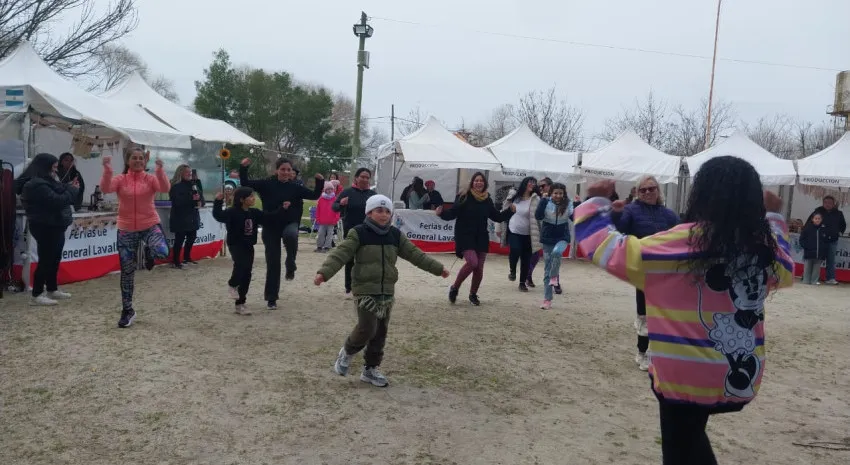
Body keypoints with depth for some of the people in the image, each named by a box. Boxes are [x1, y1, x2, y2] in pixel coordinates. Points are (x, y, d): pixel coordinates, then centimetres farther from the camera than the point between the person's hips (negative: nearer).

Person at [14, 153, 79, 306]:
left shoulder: (43, 182, 14)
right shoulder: (37, 185, -22)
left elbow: (57, 194, 16)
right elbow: (57, 201, -26)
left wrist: (68, 187, 1)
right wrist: (73, 190, -14)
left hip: (53, 227, 11)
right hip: (46, 228, -11)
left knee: (54, 259, 17)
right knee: (45, 260, -5)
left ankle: (52, 290, 27)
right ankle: (37, 295, 3)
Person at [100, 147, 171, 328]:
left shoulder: (151, 178, -1)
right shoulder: (120, 179, 0)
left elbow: (165, 188, -20)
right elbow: (106, 189, -18)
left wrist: (159, 170, -34)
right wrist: (107, 170, -33)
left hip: (150, 225, -1)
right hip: (126, 230, 1)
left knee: (162, 252, -33)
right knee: (127, 272, 6)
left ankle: (148, 252, 8)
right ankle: (127, 310, 22)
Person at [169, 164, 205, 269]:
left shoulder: (193, 184, 14)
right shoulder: (175, 186, -10)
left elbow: (201, 195, 15)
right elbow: (177, 201, -22)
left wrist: (200, 202, -8)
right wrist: (191, 199, -28)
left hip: (192, 217, 8)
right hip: (180, 218, -7)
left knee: (192, 237, 12)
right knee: (180, 239, -7)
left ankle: (187, 258, 27)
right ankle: (175, 261, 0)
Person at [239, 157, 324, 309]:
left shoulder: (295, 187, 1)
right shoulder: (267, 184, -3)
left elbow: (314, 195, 2)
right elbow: (245, 184, -3)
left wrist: (320, 182, -13)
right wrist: (243, 168, -16)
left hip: (290, 223, 0)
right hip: (271, 226, 0)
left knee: (291, 235, -38)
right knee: (272, 262, 1)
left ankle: (290, 266, -11)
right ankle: (271, 298, 15)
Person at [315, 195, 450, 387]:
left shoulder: (395, 235, 7)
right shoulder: (358, 233, -8)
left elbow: (414, 253, 11)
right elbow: (340, 254, -16)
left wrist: (438, 268, 10)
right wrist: (324, 272, -29)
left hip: (387, 292, 5)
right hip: (365, 290, -5)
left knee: (380, 332, 10)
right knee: (367, 329, -13)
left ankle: (370, 369, 24)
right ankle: (347, 352, 17)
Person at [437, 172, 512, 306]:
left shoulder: (488, 200, 5)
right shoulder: (464, 197, -7)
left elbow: (497, 217, 12)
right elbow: (452, 213, -11)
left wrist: (509, 211, -1)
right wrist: (442, 213, -29)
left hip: (481, 238, 5)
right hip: (465, 237, -5)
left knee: (479, 268, 5)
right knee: (472, 262, -21)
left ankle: (473, 294, 27)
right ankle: (454, 288, 0)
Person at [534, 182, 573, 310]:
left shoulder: (568, 204, -4)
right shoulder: (546, 202, -8)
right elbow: (538, 216, -19)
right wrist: (543, 200, -24)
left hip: (562, 237, -1)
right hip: (548, 238, 1)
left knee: (556, 252, -36)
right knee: (547, 270, 5)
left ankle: (554, 277, -11)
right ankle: (547, 300, 14)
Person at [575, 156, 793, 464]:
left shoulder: (683, 243, -19)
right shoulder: (765, 247, -2)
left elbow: (607, 249, -15)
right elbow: (786, 272, 23)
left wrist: (596, 204, 0)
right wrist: (774, 218, 30)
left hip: (685, 378, -5)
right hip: (742, 379, 6)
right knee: (689, 433, 30)